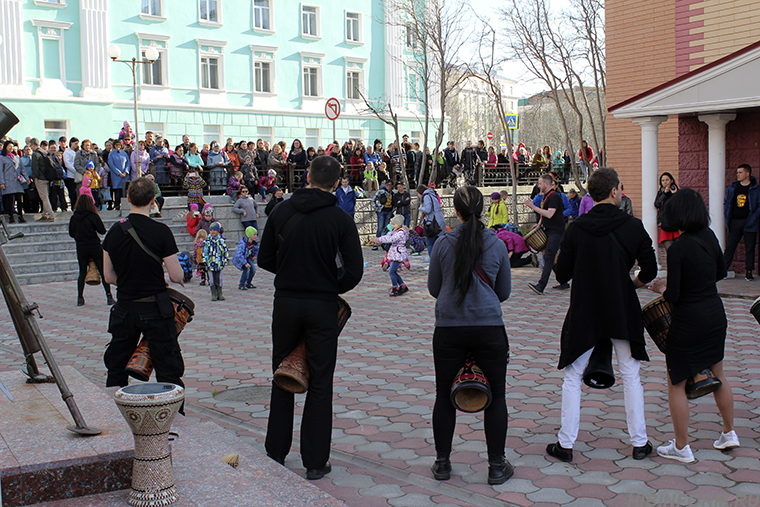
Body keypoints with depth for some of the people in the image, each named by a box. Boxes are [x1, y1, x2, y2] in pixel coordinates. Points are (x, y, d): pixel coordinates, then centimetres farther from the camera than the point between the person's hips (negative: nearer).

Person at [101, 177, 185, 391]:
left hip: (124, 307, 4)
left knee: (116, 368, 17)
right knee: (168, 367, 3)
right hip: (155, 308, -4)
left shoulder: (114, 231, 0)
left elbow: (108, 276, 6)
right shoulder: (161, 231, -13)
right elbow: (176, 276, -11)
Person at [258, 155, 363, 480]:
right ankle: (315, 462, 9)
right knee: (320, 383, 6)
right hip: (323, 307, -2)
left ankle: (275, 453, 22)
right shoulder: (340, 219, -7)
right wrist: (331, 287, 7)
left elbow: (265, 260, 4)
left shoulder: (281, 212, 0)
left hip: (286, 304, 2)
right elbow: (354, 271, -10)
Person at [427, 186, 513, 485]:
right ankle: (497, 467, 14)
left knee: (444, 396, 12)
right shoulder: (497, 244, -2)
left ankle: (442, 464, 20)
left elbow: (433, 288, 6)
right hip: (489, 327, 0)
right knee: (496, 396, 10)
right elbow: (504, 292, 8)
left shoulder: (443, 243, -4)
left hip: (449, 328, 0)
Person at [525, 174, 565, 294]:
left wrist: (533, 207, -20)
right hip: (548, 231, 10)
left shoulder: (554, 196, -15)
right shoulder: (546, 196, 16)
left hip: (555, 232, -10)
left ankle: (541, 286, -21)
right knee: (553, 258, 13)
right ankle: (563, 282, 23)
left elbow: (549, 214, -24)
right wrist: (539, 224, 12)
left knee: (548, 257, -14)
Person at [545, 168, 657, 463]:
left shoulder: (576, 229, -8)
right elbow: (650, 271, -4)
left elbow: (562, 275, -5)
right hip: (623, 313, 1)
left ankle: (566, 444, 11)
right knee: (630, 376, 13)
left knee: (572, 378, 9)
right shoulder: (633, 226, -7)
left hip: (583, 315, 0)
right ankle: (639, 442, 18)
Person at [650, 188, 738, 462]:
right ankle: (729, 433, 37)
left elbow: (673, 296, -17)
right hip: (716, 314, 7)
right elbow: (720, 272, 15)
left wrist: (661, 287, 3)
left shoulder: (677, 248, -20)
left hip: (689, 322, -7)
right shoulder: (709, 237, -1)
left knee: (676, 383, 6)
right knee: (717, 374, 24)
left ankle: (681, 447, 14)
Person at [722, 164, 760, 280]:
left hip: (749, 223, -2)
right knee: (729, 247, 2)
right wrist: (727, 218, 5)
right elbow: (726, 202, 16)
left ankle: (748, 272, 9)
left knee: (749, 249, 3)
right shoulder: (732, 187, 9)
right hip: (734, 222, 3)